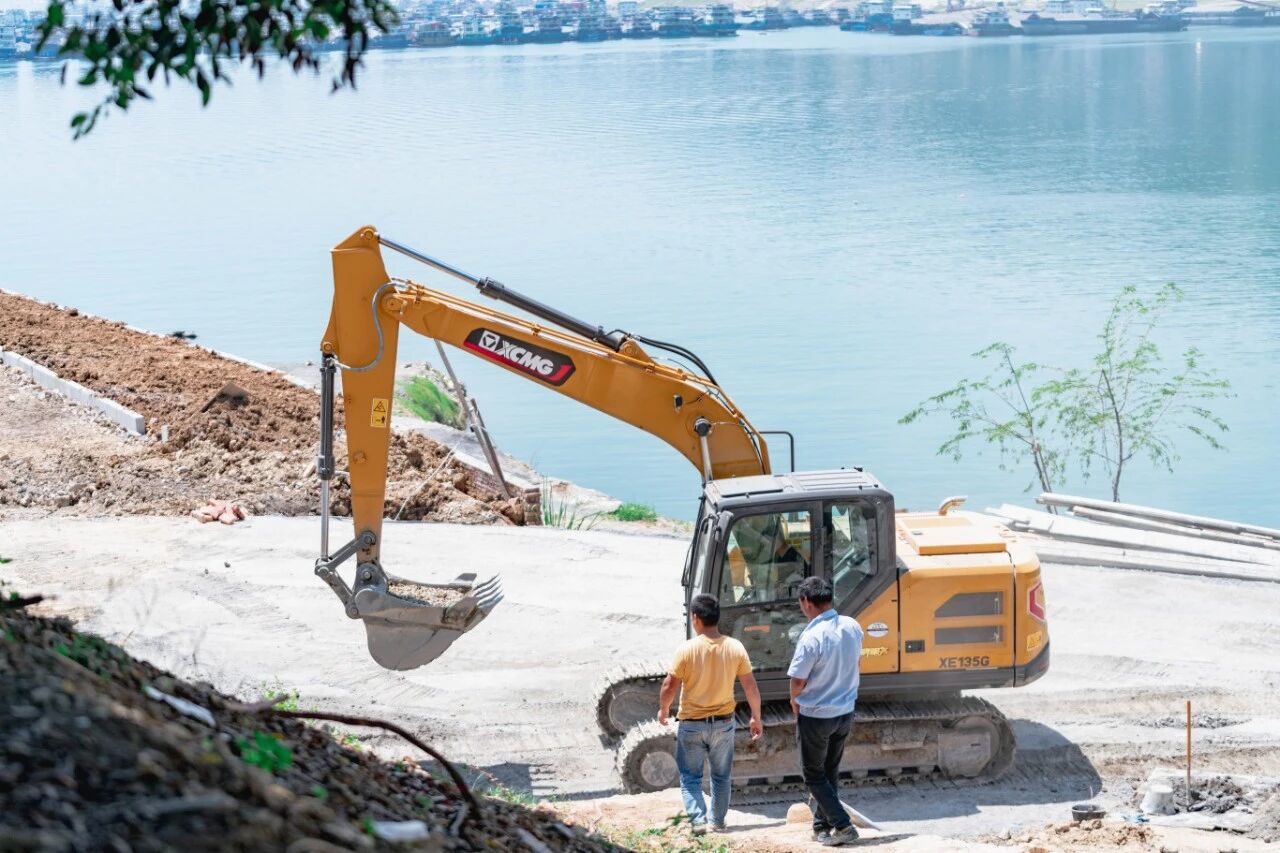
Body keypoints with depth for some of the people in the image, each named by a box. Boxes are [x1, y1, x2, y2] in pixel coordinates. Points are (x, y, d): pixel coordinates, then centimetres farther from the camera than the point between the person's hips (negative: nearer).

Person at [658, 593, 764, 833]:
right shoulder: (735, 648, -7)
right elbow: (751, 687, -3)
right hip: (723, 723, 3)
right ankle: (718, 822, 22)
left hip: (691, 724, -3)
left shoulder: (687, 649, -16)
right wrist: (756, 718, 10)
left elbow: (669, 686, -11)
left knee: (690, 776, 8)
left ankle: (698, 819, -7)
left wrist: (663, 710, 8)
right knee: (721, 776, 18)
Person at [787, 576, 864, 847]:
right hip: (845, 713, 6)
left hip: (815, 717, -6)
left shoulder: (811, 637, -25)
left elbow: (797, 681, -18)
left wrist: (795, 702, 3)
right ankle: (822, 826, 26)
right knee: (831, 771, 19)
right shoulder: (852, 627, -4)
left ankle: (842, 826, -2)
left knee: (814, 775, 8)